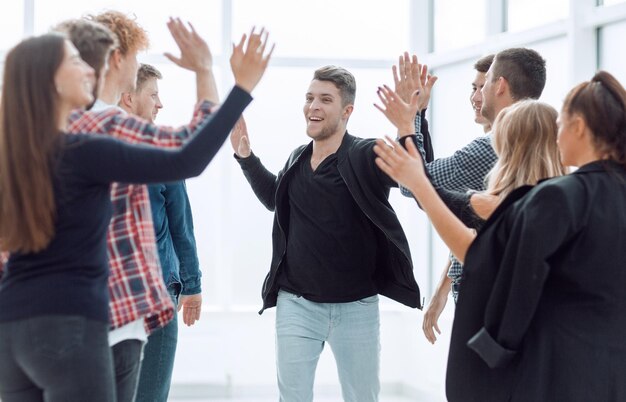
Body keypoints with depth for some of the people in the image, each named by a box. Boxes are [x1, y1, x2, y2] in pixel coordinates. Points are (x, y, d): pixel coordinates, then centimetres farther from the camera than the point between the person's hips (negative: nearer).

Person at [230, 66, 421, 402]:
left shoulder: (367, 157, -12)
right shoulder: (297, 159, 4)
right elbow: (276, 198, 24)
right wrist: (245, 157, 14)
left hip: (356, 307, -3)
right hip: (295, 303, 4)